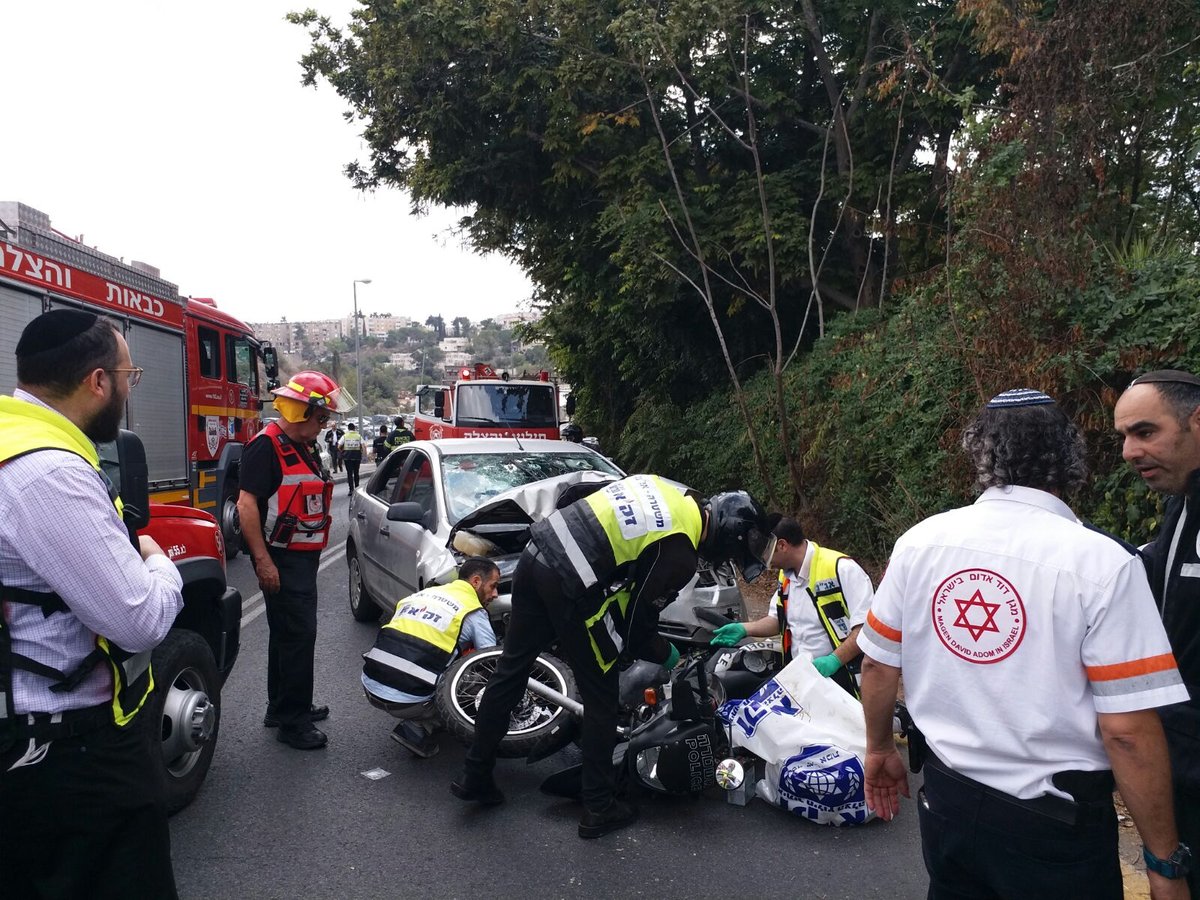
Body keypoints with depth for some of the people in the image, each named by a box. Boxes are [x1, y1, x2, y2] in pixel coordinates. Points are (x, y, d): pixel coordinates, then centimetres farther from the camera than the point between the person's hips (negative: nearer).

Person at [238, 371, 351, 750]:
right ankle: (292, 722, 0)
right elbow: (247, 505, -21)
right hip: (281, 561, -10)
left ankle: (283, 708, 31)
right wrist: (263, 560, -24)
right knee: (297, 636, -8)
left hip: (303, 558, 10)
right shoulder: (266, 447, -15)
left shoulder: (301, 449, 16)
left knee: (290, 635, 18)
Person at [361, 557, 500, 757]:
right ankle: (417, 729, 0)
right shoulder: (474, 613, 1)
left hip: (370, 686, 7)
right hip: (407, 701, -7)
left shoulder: (422, 593, 19)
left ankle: (415, 723, 16)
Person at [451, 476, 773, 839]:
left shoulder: (668, 489, 14)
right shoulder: (679, 555, -8)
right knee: (600, 700, 9)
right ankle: (599, 808, 20)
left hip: (535, 556, 9)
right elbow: (636, 629, -4)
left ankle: (474, 776, 32)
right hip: (572, 589, -9)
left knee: (511, 671, 19)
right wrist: (668, 656, 17)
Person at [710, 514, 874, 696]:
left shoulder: (841, 568, -16)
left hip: (839, 676, -7)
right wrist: (743, 629, 7)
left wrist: (835, 660, -27)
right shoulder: (786, 576, 12)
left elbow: (867, 626, -20)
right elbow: (778, 619, 23)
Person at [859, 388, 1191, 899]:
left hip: (947, 797, 4)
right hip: (1056, 820, -3)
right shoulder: (1102, 563, -18)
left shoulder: (919, 542, -6)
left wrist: (880, 749, 18)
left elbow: (879, 665, 2)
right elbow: (1128, 730, -18)